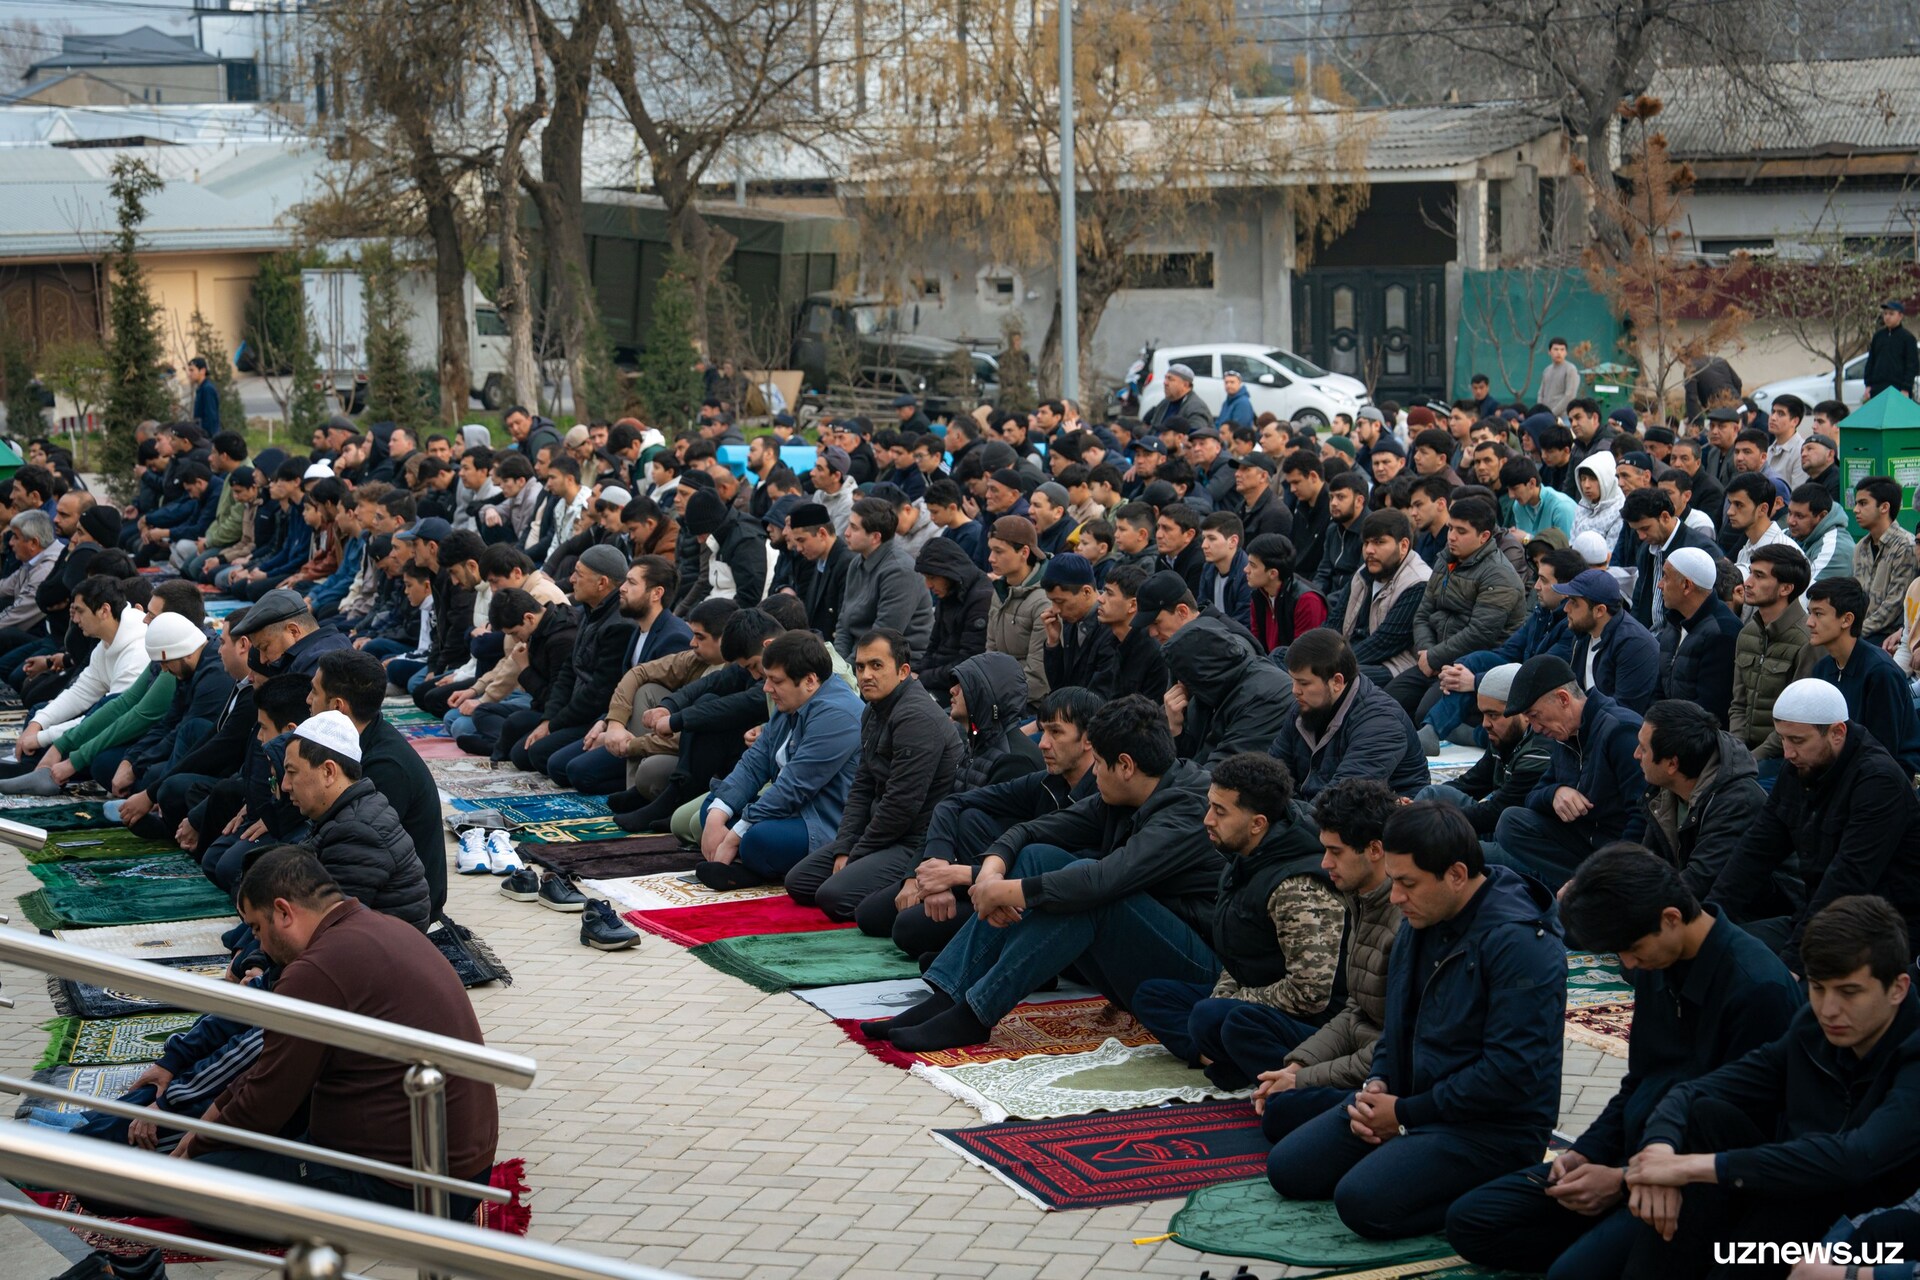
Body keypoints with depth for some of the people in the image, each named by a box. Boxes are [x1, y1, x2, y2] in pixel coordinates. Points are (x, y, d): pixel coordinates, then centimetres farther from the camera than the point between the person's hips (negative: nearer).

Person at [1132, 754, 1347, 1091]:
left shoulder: (1297, 889, -23)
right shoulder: (1242, 866, 9)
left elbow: (1311, 992, -26)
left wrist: (1225, 1003, -14)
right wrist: (1220, 996, -2)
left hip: (1315, 1023, -11)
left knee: (1210, 1019, -35)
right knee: (1150, 996, 11)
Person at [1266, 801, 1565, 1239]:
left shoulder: (1517, 940, -23)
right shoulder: (1423, 917, 6)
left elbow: (1511, 1073, -26)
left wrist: (1406, 1114, -18)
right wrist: (1377, 1084, -1)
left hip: (1492, 1126, -9)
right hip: (1408, 1098, 9)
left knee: (1364, 1202, -27)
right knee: (1287, 1169, 4)